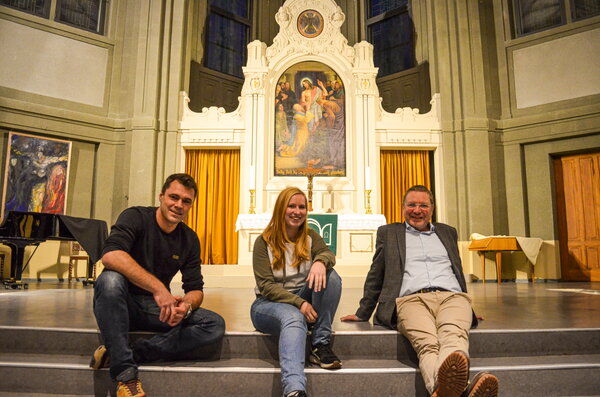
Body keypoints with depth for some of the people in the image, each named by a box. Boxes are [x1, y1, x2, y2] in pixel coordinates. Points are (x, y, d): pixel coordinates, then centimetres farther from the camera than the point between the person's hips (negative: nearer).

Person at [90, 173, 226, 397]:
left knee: (215, 325, -16)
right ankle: (125, 373, -27)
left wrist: (186, 306, -23)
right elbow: (110, 255, -30)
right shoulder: (136, 217, -10)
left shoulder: (189, 239, 3)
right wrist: (159, 288, -37)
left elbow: (195, 289, 2)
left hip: (159, 309, 4)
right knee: (110, 279, -36)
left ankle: (126, 353, -21)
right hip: (123, 305, -4)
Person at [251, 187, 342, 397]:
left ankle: (320, 346, -21)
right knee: (294, 317, -38)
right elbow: (266, 285, -10)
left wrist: (320, 261, -39)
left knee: (329, 275, -24)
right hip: (269, 304, -3)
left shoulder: (310, 236, 9)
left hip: (304, 302, 4)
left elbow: (328, 253, -13)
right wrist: (299, 303, -23)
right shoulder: (264, 241, -2)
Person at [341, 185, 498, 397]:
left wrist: (465, 306, 31)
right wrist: (363, 314, 22)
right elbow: (375, 277, 23)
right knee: (427, 343, -36)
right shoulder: (388, 232, 23)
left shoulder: (448, 232, 30)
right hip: (411, 299, -1)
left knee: (454, 336, -35)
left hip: (452, 296, 2)